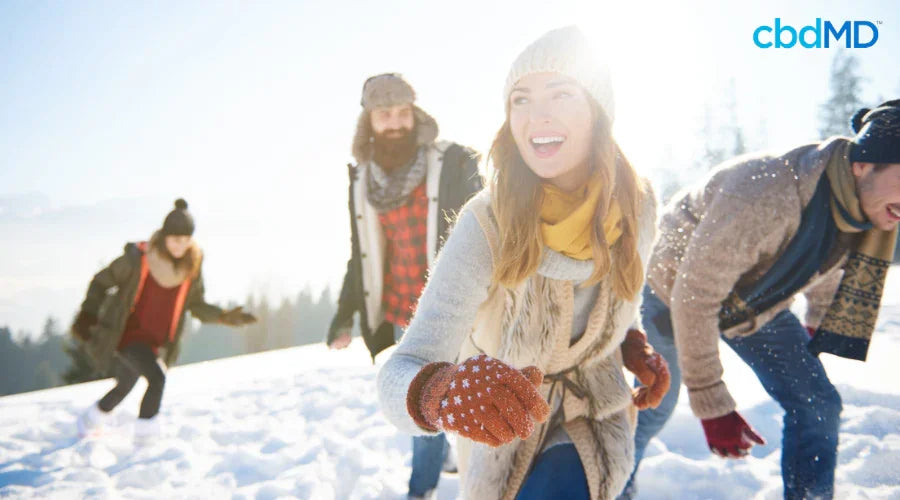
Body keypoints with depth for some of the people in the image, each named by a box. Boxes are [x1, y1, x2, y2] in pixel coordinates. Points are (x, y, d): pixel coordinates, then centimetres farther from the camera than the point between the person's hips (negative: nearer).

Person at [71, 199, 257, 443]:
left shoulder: (192, 265, -9)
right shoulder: (138, 259, -21)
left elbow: (196, 305, 2)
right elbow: (101, 282, -6)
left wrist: (224, 316, -12)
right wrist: (87, 315, -14)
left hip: (156, 341, 5)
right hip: (127, 335, -5)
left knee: (125, 387, 22)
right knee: (157, 378, -27)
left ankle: (89, 421, 50)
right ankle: (145, 432, -9)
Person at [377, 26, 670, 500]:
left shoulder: (635, 207, -17)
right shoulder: (486, 226, -30)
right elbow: (400, 372, -39)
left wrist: (634, 347, -9)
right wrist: (440, 390, -60)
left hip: (593, 415, 2)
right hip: (505, 425, -1)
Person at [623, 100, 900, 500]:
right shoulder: (766, 195, -44)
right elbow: (693, 299, -37)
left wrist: (818, 322, 23)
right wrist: (712, 404, -32)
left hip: (757, 304, 6)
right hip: (675, 289, -5)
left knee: (818, 405, -5)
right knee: (656, 405, 15)